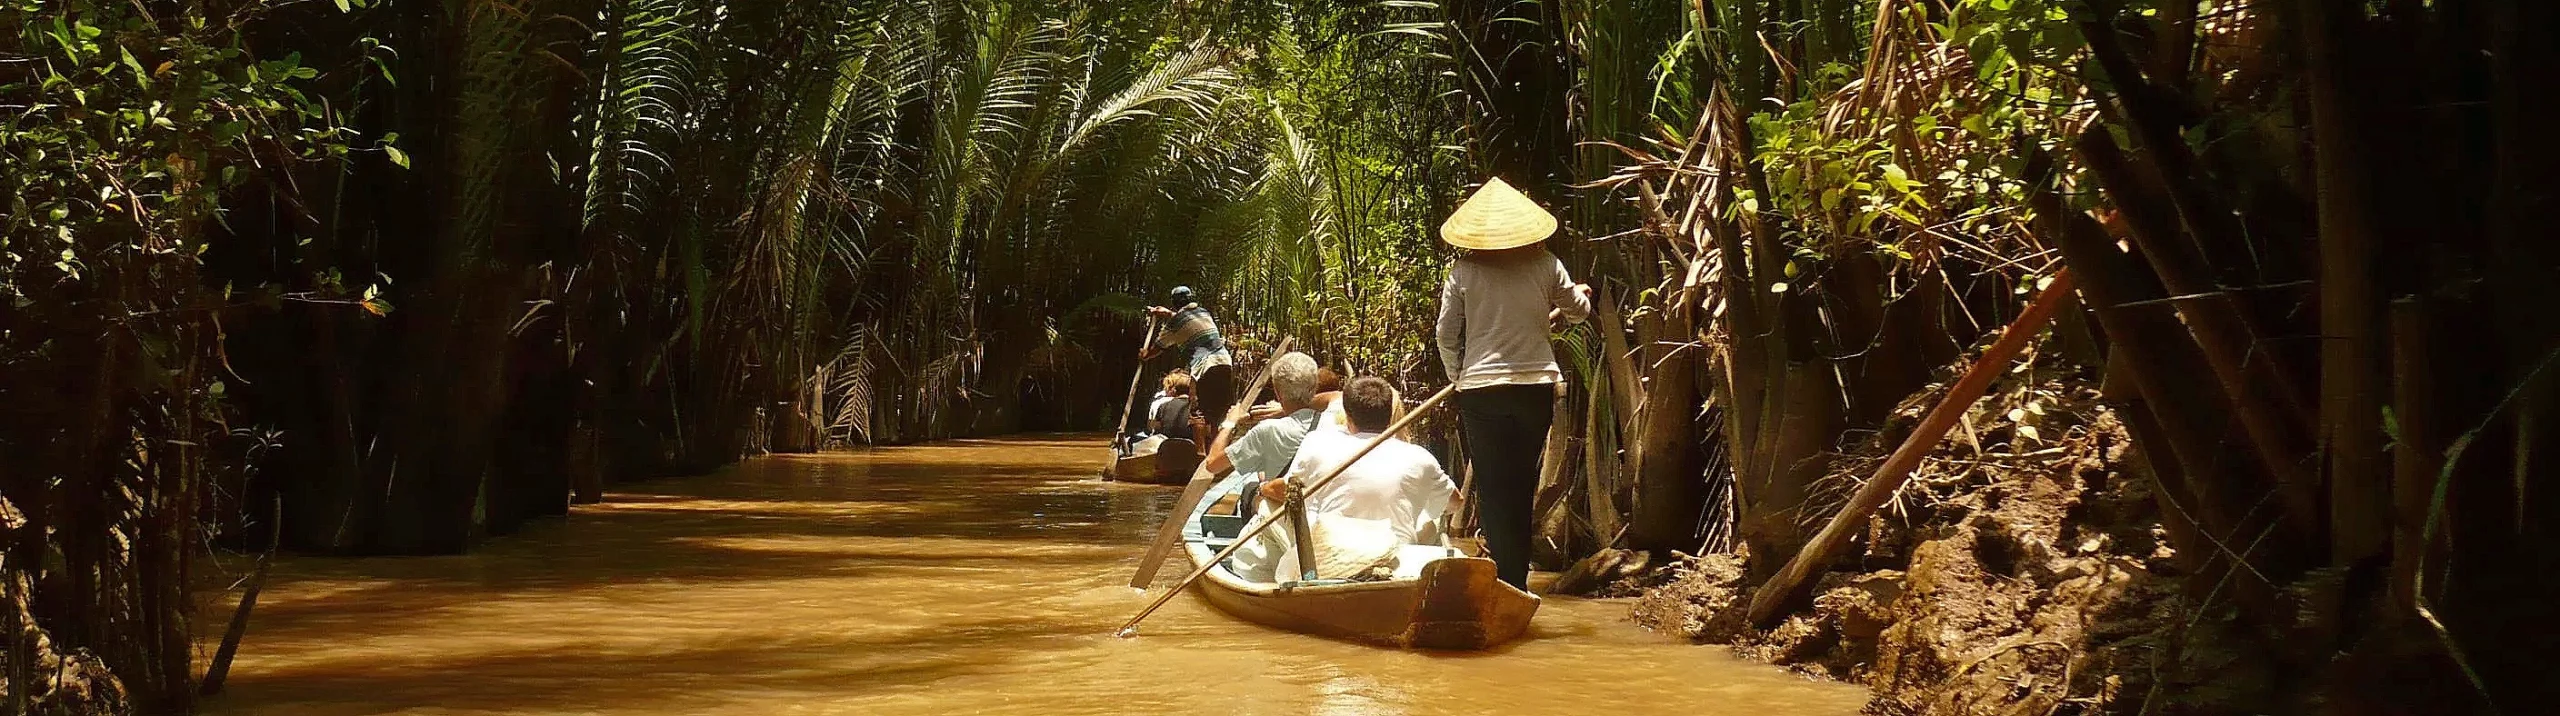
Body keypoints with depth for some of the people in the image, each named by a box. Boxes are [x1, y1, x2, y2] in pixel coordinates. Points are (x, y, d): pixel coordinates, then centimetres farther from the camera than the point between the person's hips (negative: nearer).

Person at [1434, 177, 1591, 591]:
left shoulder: (1463, 272, -4)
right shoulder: (1545, 266, 0)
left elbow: (1446, 336, 1)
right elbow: (1578, 310, 15)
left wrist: (1458, 379, 16)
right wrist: (1579, 296, 38)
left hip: (1481, 389, -2)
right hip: (1537, 385, 2)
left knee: (1494, 490, 4)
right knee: (1522, 486, 15)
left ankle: (1507, 581, -2)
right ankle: (1518, 577, 21)